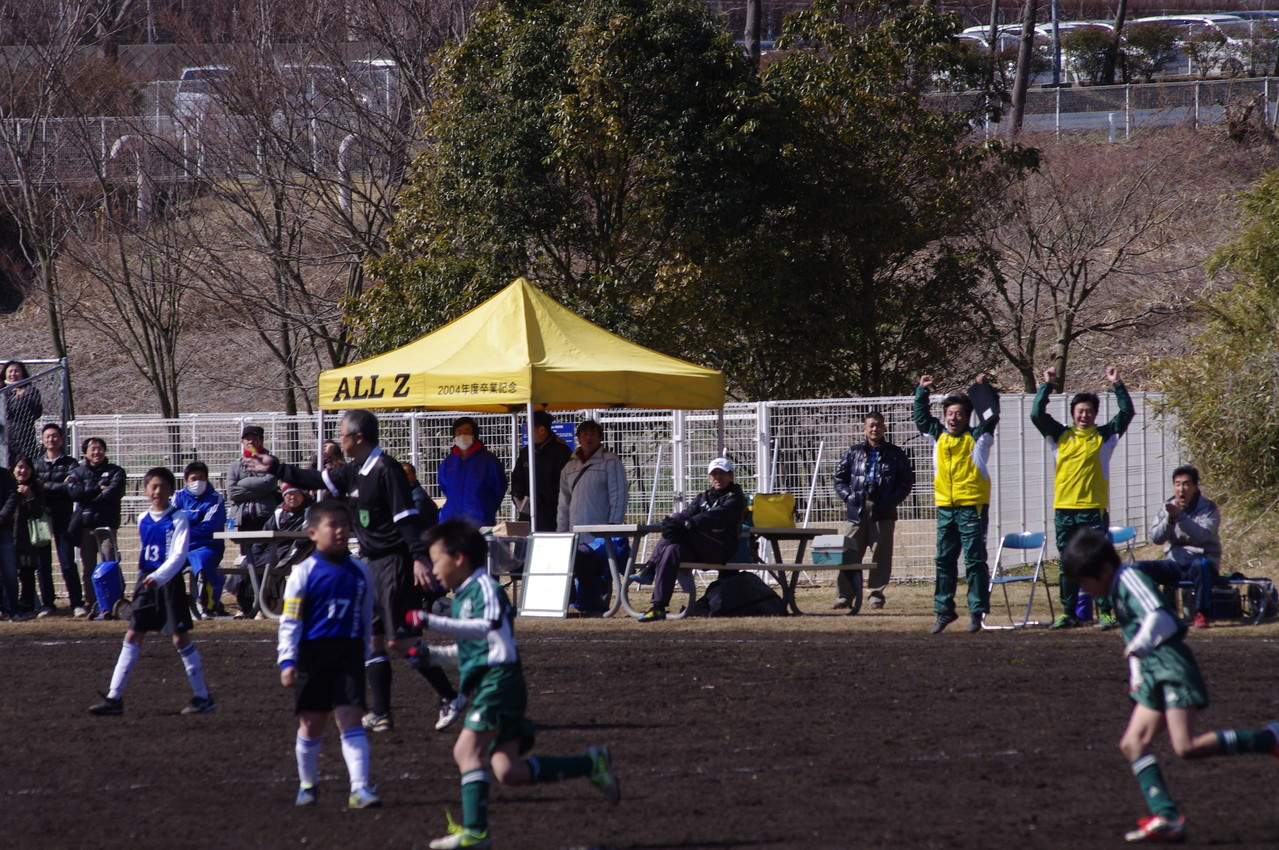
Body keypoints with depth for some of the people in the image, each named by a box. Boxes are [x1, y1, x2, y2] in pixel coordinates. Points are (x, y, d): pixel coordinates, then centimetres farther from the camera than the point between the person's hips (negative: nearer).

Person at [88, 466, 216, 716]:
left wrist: (157, 578, -30)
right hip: (146, 581, 6)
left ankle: (203, 697, 6)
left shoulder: (178, 520, -8)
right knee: (132, 636, 2)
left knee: (180, 637, -4)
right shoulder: (143, 520, 10)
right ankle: (114, 697, 1)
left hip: (169, 583, -6)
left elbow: (178, 556, -18)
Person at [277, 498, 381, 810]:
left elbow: (366, 619, 18)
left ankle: (360, 787, -15)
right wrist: (287, 661, -12)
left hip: (349, 655, 2)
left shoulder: (360, 572, 8)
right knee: (311, 723, 8)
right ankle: (307, 784, 26)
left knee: (351, 718, -9)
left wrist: (366, 653, 19)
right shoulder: (304, 574, -4)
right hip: (313, 653, -2)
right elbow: (289, 621, -5)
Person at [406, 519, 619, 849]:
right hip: (485, 683, 10)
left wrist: (432, 622, -33)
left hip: (499, 678, -10)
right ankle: (591, 764, 11)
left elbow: (486, 626, -28)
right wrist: (430, 654, 22)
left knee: (466, 750, -18)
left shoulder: (483, 587, -7)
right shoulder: (462, 595, 23)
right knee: (508, 770, 1)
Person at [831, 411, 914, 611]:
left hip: (883, 511, -1)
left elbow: (907, 481, 9)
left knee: (882, 555, 0)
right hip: (857, 510, 1)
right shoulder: (853, 453, 14)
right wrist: (848, 496, -1)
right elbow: (839, 478, 16)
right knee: (850, 554, -4)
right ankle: (844, 597, -4)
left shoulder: (894, 454, 10)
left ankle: (877, 595, 7)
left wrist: (894, 500, -5)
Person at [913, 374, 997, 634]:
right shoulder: (939, 436, 12)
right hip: (946, 507, 5)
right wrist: (922, 392, 18)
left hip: (972, 507, -5)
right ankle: (944, 610, 13)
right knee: (944, 561, 7)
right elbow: (921, 418, 24)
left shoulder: (976, 438, -1)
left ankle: (977, 612, -1)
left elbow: (991, 417, -9)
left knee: (975, 561, -3)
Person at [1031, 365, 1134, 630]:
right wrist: (1047, 385, 3)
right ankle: (1068, 613, 11)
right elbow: (1037, 414, 6)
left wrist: (1116, 385, -5)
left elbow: (1126, 412, 0)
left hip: (1094, 509, -3)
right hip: (1064, 509, 3)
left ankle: (1104, 612, -5)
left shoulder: (1104, 436, 6)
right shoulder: (1061, 436, 11)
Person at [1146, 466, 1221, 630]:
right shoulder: (1168, 508, 7)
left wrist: (1180, 517, -35)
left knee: (1200, 565, -39)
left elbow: (1202, 535, -24)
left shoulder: (1208, 508, -4)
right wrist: (1169, 519, -22)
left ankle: (1201, 614, -28)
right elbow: (1155, 537, -4)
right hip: (1175, 564, 4)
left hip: (1201, 561, -4)